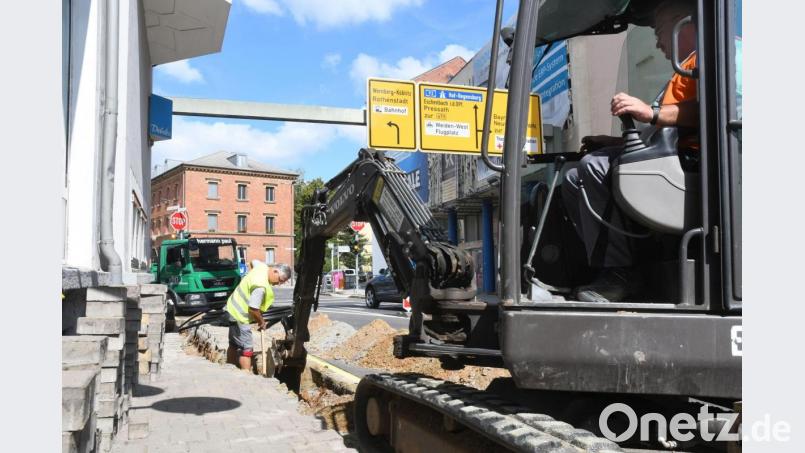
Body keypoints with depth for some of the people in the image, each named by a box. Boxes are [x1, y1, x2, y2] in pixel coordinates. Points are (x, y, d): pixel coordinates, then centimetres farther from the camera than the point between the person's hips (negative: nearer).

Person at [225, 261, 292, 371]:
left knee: (234, 345, 20)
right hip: (239, 316, -10)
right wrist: (261, 322, -12)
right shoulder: (261, 286, -31)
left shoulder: (262, 266, -3)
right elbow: (253, 309, -30)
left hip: (234, 309, 10)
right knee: (246, 349, -8)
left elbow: (253, 262, 22)